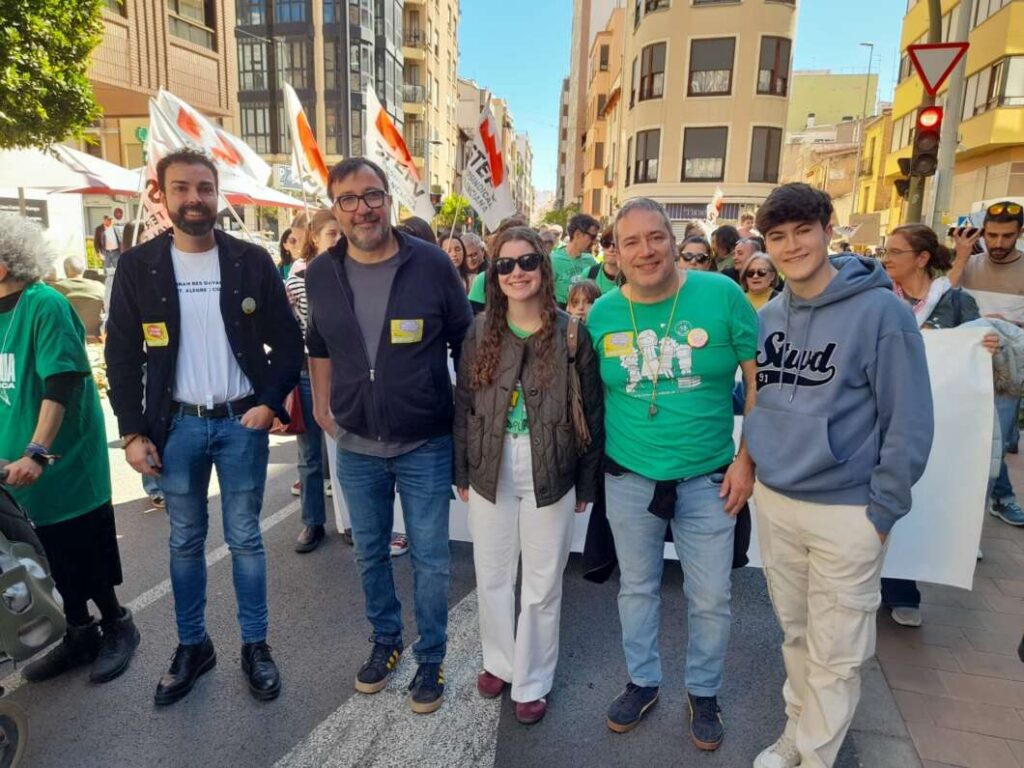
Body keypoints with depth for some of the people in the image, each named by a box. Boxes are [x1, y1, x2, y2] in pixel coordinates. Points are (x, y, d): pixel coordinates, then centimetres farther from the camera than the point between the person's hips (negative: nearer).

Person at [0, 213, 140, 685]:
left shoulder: (45, 305, -16)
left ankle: (118, 627, 26)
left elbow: (61, 383, -22)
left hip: (64, 463, -7)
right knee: (54, 560, 16)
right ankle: (79, 637, 32)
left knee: (85, 558, 6)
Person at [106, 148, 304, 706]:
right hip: (176, 426, 1)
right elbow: (121, 356, 2)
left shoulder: (252, 261, -2)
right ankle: (192, 645, 30)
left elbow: (288, 341, 0)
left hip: (242, 422, -1)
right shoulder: (138, 267, -1)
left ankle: (255, 645, 23)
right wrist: (132, 432, -3)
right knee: (185, 542, 13)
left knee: (244, 538, 9)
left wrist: (270, 403, -11)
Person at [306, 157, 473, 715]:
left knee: (429, 558, 8)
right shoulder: (320, 274, -2)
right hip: (355, 445, 3)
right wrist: (322, 406, 13)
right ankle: (385, 640, 41)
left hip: (426, 444, -3)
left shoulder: (433, 264, -11)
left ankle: (431, 658, 29)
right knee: (370, 553, 18)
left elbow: (465, 342, -2)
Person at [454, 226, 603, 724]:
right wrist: (461, 472, 4)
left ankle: (532, 681, 31)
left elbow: (592, 411, -3)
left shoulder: (571, 333, -7)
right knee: (492, 577, 16)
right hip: (490, 473, 3)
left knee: (541, 585, 11)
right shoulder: (480, 332, 0)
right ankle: (499, 660, 41)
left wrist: (587, 482, -2)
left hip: (551, 475, -2)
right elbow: (463, 406, 5)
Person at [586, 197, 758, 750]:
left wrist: (747, 459, -8)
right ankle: (643, 681, 42)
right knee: (637, 588, 18)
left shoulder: (721, 295, -11)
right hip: (629, 478, 2)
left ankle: (703, 692, 38)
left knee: (711, 599, 12)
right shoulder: (602, 313, -4)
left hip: (708, 479, -1)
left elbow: (760, 381, -5)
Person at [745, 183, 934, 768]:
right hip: (773, 501, 5)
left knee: (835, 652, 9)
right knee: (795, 634, 21)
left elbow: (910, 423, -11)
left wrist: (882, 510, -11)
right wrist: (751, 465, 11)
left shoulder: (881, 310, -12)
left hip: (848, 512, -5)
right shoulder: (768, 317, 4)